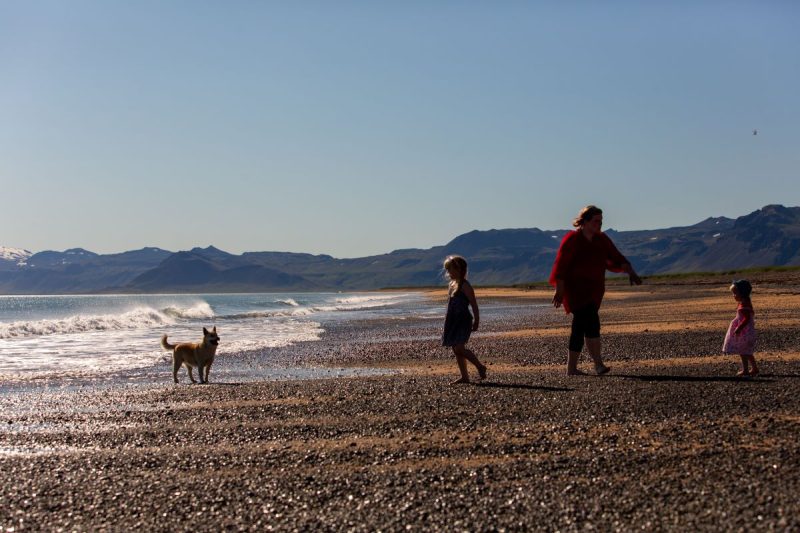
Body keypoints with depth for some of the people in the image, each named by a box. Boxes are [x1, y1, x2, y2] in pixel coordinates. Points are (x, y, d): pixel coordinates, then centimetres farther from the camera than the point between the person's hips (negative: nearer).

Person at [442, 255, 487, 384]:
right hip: (453, 321, 9)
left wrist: (476, 321, -13)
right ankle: (464, 376, 13)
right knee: (456, 350, 7)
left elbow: (474, 304, -12)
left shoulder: (465, 286, -11)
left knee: (459, 348, -17)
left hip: (463, 320, -9)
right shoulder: (451, 285, 13)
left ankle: (480, 367, -1)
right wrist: (447, 321, 20)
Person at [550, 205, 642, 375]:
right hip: (574, 289, -7)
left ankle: (571, 368, 14)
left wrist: (630, 271, -16)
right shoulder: (572, 239, -11)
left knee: (580, 327, 8)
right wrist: (559, 291, -18)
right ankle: (598, 364, -23)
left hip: (592, 290, 7)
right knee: (591, 320, -22)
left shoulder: (602, 239, 8)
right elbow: (561, 265, -14)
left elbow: (616, 259, 3)